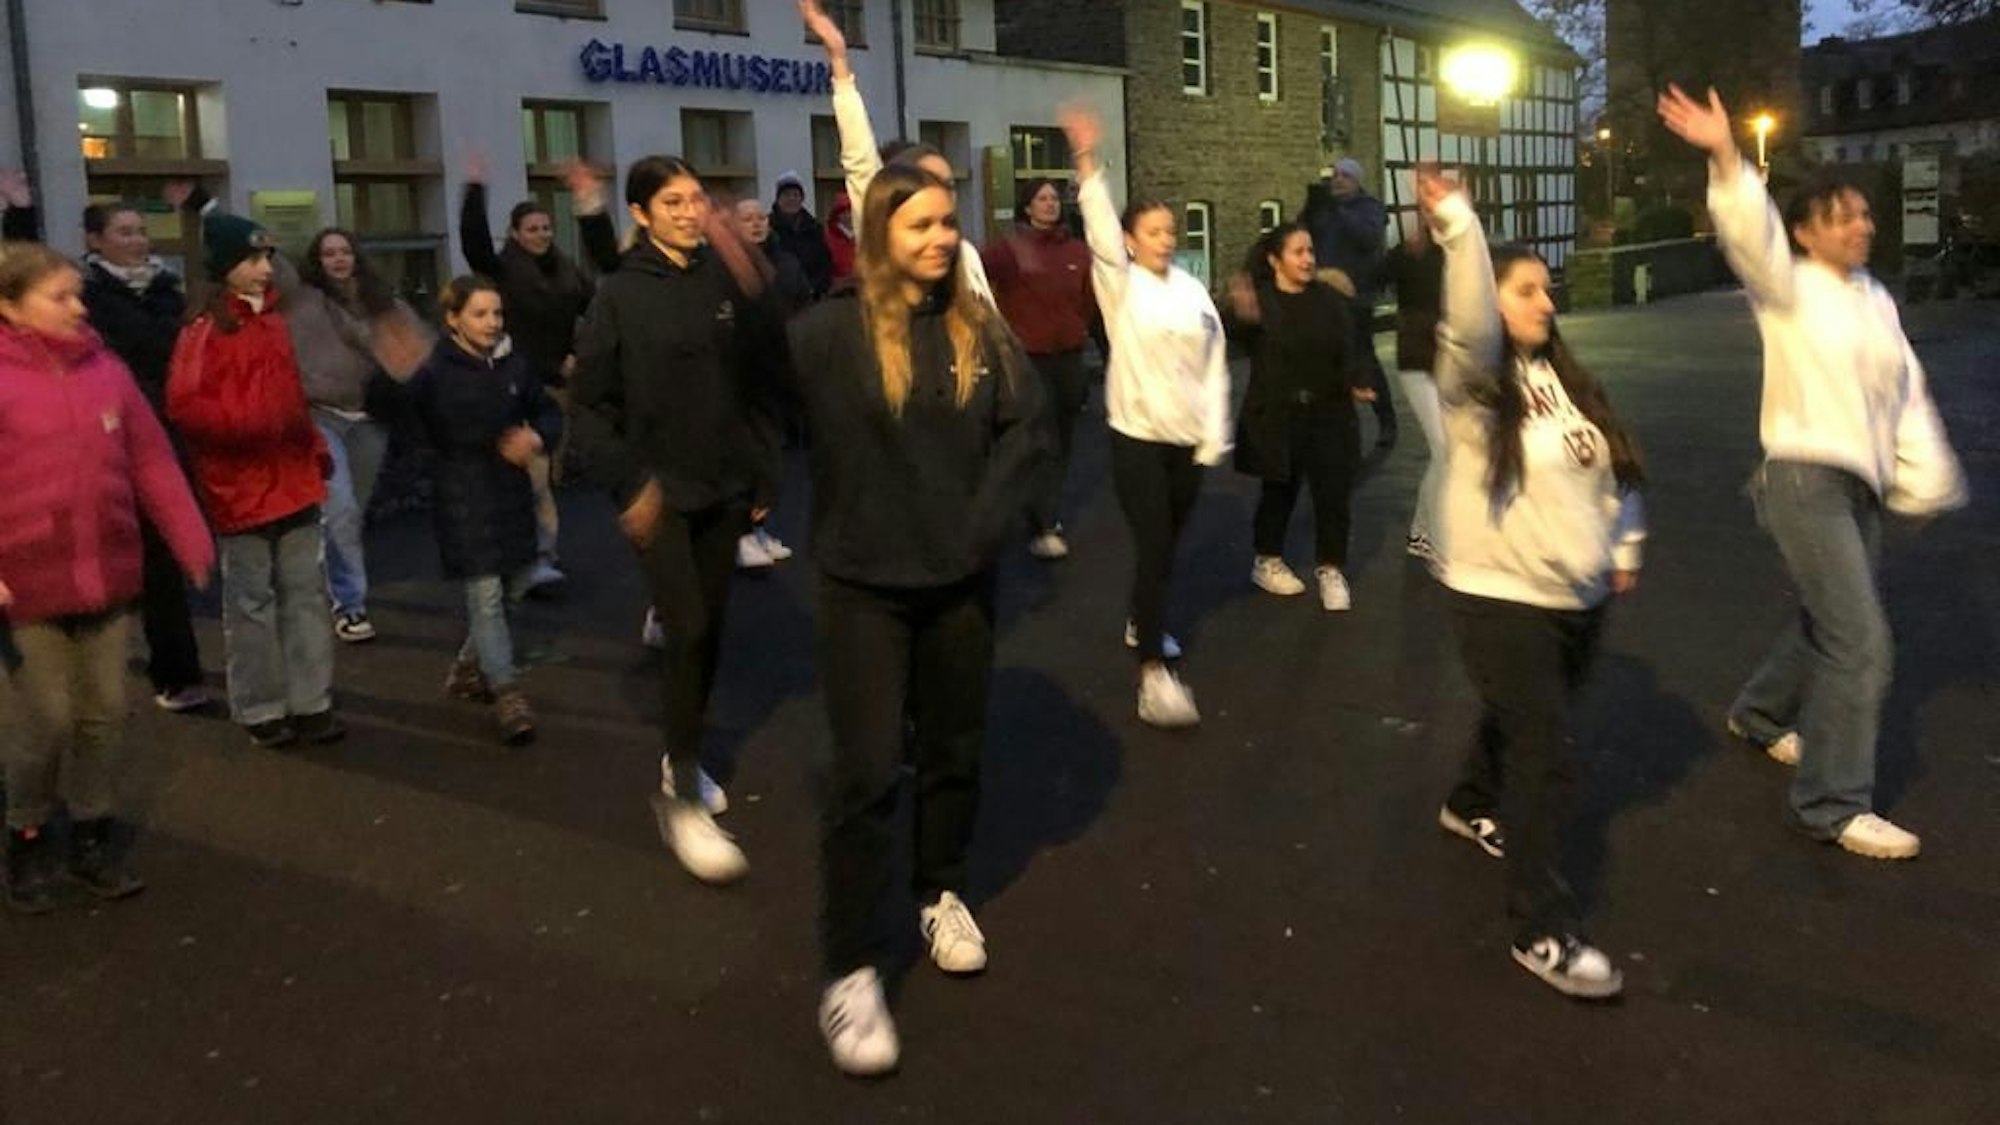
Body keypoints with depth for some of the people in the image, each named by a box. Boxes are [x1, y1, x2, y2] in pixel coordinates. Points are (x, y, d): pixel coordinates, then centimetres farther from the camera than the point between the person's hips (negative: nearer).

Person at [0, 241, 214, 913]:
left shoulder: (105, 369, 4)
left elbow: (153, 463, 7)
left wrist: (192, 542, 4)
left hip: (109, 575, 4)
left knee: (105, 713, 10)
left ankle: (94, 837, 27)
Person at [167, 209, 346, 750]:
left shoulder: (273, 318, 10)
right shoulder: (205, 330, -10)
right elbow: (183, 406, -16)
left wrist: (315, 448, 12)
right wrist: (248, 426, -22)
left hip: (294, 479, 6)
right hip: (242, 488, -6)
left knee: (306, 592, 8)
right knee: (251, 600, 5)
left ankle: (311, 703, 17)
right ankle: (261, 710, 17)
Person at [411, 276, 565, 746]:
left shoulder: (515, 363, 3)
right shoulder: (435, 375, -10)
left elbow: (548, 413, 12)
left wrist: (537, 437, -8)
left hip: (512, 492, 6)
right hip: (463, 498, -6)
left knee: (513, 586, 14)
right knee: (485, 593, -6)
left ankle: (469, 666, 35)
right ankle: (507, 693, -1)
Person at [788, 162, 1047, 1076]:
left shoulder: (980, 332, 2)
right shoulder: (830, 334, -10)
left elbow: (1026, 428, -1)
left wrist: (985, 523, -11)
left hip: (959, 580, 4)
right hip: (864, 586, -4)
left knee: (955, 752, 17)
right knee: (867, 774, -3)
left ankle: (943, 894, 40)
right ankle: (851, 970, 6)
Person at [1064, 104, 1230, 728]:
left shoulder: (1193, 289, 6)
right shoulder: (1119, 282, -4)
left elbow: (1214, 365, 6)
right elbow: (1100, 226, -21)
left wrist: (1215, 436, 1)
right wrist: (1087, 162, -33)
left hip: (1189, 439, 5)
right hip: (1137, 436, -5)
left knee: (1168, 542, 16)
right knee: (1153, 545, -10)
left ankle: (1143, 623, 41)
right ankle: (1153, 675, -11)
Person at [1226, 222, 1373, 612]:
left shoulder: (1329, 298, 5)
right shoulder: (1258, 299, -7)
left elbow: (1344, 350, 0)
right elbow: (1238, 336, -27)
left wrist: (1355, 385, -19)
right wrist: (1242, 317, -50)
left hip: (1327, 413, 3)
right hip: (1276, 415, -3)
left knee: (1333, 493, -1)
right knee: (1279, 491, 8)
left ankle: (1330, 569, 13)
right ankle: (1267, 562, 28)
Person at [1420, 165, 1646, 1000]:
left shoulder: (1568, 378, 8)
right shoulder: (1475, 378, -13)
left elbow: (1617, 464, 18)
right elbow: (1470, 322, -35)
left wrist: (1625, 548, 15)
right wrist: (1456, 224, -44)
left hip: (1578, 594, 8)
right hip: (1501, 596, -8)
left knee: (1524, 720, 25)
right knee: (1546, 758, -9)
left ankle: (1471, 807, 54)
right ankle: (1544, 932, 0)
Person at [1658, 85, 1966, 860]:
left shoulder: (1876, 299, 14)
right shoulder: (1786, 286, -8)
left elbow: (1907, 395, 15)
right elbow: (1751, 232, -28)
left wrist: (1926, 477, 10)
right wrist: (1725, 157, -44)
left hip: (1861, 484, 8)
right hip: (1806, 480, -8)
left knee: (1829, 622, 20)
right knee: (1861, 641, -11)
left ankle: (1761, 716, 46)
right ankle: (1834, 804, -1)